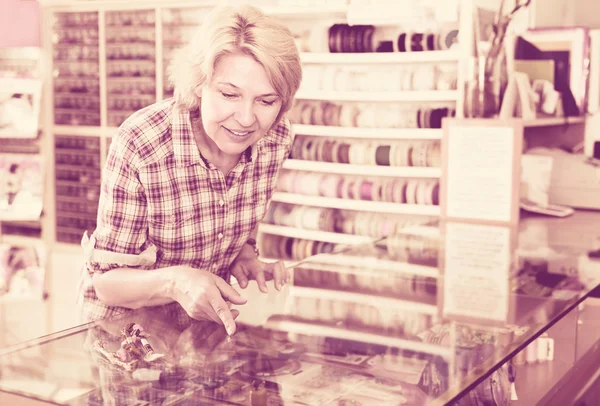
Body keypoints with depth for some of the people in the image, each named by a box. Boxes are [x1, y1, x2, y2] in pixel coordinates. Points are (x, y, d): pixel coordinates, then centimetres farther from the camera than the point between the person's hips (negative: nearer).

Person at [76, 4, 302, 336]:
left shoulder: (276, 139, -13)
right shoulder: (139, 145, -28)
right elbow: (107, 281, -20)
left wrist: (246, 259, -17)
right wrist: (174, 282, -39)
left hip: (206, 318, 4)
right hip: (127, 324, -4)